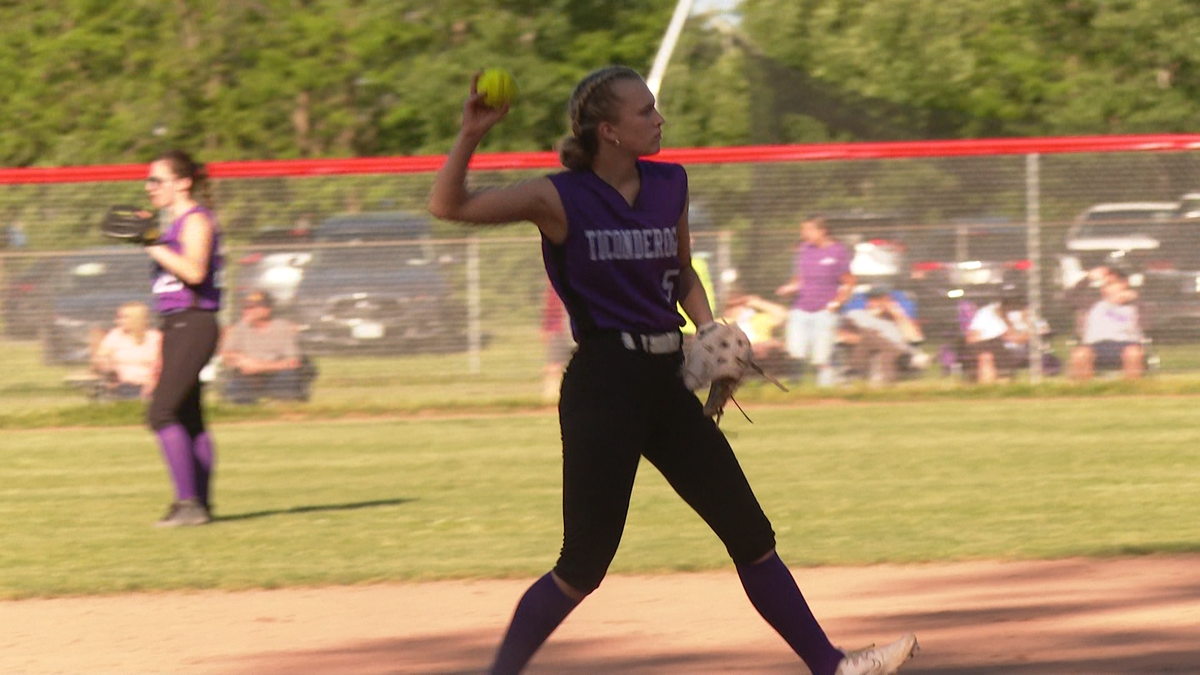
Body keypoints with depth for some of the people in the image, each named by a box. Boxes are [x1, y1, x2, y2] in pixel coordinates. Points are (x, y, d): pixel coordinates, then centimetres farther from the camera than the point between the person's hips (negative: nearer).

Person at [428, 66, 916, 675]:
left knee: (750, 533, 9)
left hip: (666, 383, 6)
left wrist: (710, 330, 5)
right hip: (602, 388, -6)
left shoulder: (669, 185, 7)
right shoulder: (560, 198, -10)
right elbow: (447, 207, -15)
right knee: (584, 564, -7)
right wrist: (470, 136, -28)